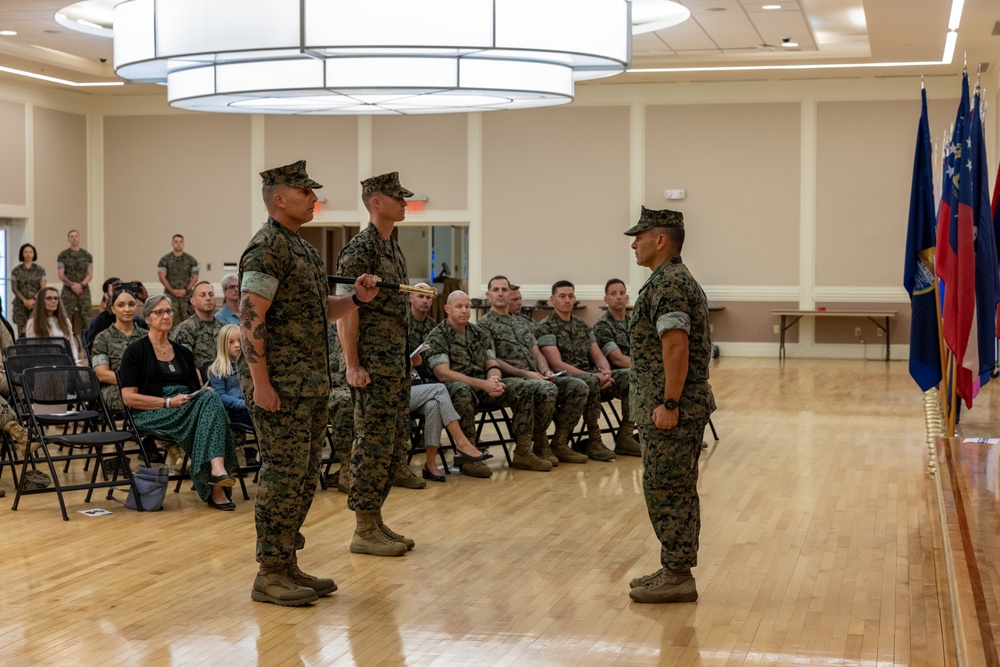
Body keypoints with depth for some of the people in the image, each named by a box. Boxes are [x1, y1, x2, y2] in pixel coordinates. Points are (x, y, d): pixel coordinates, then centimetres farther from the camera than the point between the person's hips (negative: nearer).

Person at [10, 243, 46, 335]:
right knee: (22, 333, -5)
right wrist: (24, 300, -11)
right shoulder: (16, 271, 8)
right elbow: (14, 288, 2)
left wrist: (34, 300, -12)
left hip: (36, 304, -1)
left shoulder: (40, 270, 7)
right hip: (21, 305, 1)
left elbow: (43, 288, 2)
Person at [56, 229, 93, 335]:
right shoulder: (63, 255, 5)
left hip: (84, 290, 2)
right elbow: (60, 275, -1)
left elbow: (90, 274, 6)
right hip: (68, 291, -2)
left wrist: (81, 285, -11)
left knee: (86, 318, -4)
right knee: (66, 319, -6)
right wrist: (72, 285, -14)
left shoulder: (87, 256, 10)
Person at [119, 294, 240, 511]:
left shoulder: (183, 352, 22)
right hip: (152, 414, -5)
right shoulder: (136, 351, 4)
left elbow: (197, 387, 23)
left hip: (189, 407, 5)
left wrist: (204, 391, -2)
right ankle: (215, 489, -41)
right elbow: (128, 397, -5)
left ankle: (217, 468, -47)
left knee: (211, 399, -31)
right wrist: (168, 402, -15)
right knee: (208, 404, -32)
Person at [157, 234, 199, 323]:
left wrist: (186, 290, -7)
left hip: (186, 295, 1)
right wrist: (172, 290, -10)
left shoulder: (191, 260, 8)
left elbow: (195, 277, 7)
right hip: (170, 295, -1)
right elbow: (162, 277, 0)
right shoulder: (165, 260, 4)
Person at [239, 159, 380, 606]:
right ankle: (269, 575, 2)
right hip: (281, 385, -10)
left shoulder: (303, 248, 17)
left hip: (311, 384, 10)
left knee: (304, 477, 12)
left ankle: (287, 565, 20)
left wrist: (356, 299, 6)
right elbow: (250, 320, -18)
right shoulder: (266, 248, -13)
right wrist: (261, 384, -22)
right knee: (283, 476, -6)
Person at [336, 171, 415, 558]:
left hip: (397, 363, 10)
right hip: (374, 366, -10)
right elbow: (345, 310, -17)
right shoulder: (359, 249, -13)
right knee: (373, 446, -5)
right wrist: (352, 365, -20)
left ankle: (375, 520, 21)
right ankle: (364, 531, 2)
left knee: (396, 446, 13)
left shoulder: (393, 248, 15)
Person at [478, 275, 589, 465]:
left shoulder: (522, 323, 25)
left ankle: (559, 444, -10)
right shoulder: (484, 325, 2)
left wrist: (546, 371, -3)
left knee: (578, 386, -14)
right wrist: (524, 373, -17)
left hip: (536, 378, 7)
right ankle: (540, 446, -20)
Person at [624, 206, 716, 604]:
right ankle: (676, 570, 21)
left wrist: (668, 404, -24)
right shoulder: (682, 280, 18)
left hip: (670, 409, -11)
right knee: (678, 490, 14)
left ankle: (677, 577, 1)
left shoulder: (666, 285, -16)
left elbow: (676, 346, -24)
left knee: (666, 491, -5)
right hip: (686, 405, 11)